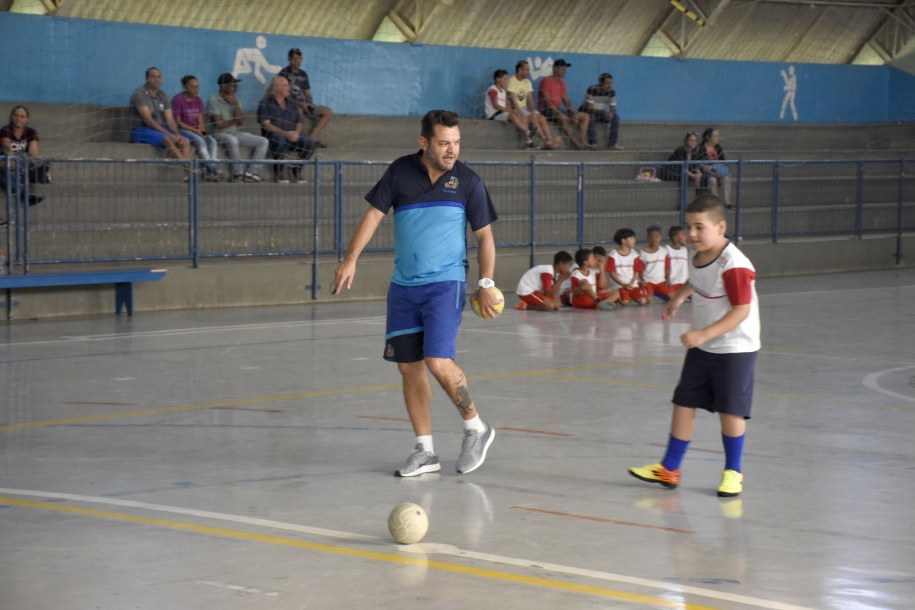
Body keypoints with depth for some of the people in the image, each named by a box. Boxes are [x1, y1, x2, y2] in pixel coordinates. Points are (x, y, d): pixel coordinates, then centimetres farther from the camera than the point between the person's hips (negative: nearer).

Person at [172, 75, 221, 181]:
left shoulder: (198, 101, 13)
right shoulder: (178, 100, -7)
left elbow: (200, 121, 12)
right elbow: (177, 122, -10)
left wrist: (202, 130, -12)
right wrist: (195, 130, -17)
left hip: (196, 130, 6)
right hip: (181, 130, -6)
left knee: (212, 140, -21)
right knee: (200, 141, -32)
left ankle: (210, 172, -32)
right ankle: (212, 168, -36)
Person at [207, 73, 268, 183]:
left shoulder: (234, 100, 14)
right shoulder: (213, 100, -7)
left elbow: (241, 122, 3)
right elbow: (219, 123, -14)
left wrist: (236, 105, -8)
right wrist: (234, 121, 3)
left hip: (235, 133, 8)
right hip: (219, 134, -7)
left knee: (263, 141, -6)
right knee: (232, 141, -42)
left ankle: (251, 173, -16)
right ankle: (238, 174, -32)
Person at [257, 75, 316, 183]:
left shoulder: (291, 103, 17)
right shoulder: (266, 103, 0)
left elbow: (299, 124, 15)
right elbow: (266, 124, -11)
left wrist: (296, 133, -10)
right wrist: (285, 133, -22)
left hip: (291, 136, 5)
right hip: (272, 135, -5)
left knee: (309, 143, -22)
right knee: (280, 139, -41)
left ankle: (297, 170, 0)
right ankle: (279, 170, -18)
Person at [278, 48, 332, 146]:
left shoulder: (303, 74, 17)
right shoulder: (284, 73, -3)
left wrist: (310, 104, -3)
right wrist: (300, 104, -18)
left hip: (304, 105, 7)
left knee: (328, 112, -8)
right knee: (298, 111, -42)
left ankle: (312, 138, -17)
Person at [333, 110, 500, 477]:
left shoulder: (467, 181, -2)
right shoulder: (400, 172, 1)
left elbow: (484, 236, 4)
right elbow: (374, 214, 1)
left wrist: (486, 285, -2)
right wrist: (351, 259, -10)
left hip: (446, 284, -4)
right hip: (403, 285, 4)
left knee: (437, 361, -17)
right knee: (408, 366, 4)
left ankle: (476, 429, 5)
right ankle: (425, 451, 14)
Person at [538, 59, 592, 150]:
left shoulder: (562, 83, 17)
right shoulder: (547, 81, -7)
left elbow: (566, 101, 15)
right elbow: (547, 102, -16)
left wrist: (574, 113, -3)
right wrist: (559, 113, -25)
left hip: (558, 110, 9)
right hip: (547, 111, -9)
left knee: (585, 116, 0)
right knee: (564, 118, -41)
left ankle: (583, 142, -19)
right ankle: (575, 142, -43)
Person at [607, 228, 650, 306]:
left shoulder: (634, 254, 5)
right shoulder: (613, 255, -5)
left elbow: (636, 272, 6)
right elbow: (612, 273, -5)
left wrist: (631, 284, -10)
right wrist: (623, 284, -15)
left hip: (633, 284, 3)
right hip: (619, 285, -3)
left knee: (643, 301, -18)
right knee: (625, 302, -27)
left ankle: (633, 296, 14)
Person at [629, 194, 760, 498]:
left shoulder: (733, 265, -25)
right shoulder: (698, 257, 0)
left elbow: (742, 310, -28)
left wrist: (705, 333, -34)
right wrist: (678, 298, 28)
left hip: (734, 348, -8)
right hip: (702, 347, 8)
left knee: (730, 410, -1)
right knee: (684, 403, 8)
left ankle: (733, 472, 16)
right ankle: (669, 469, 18)